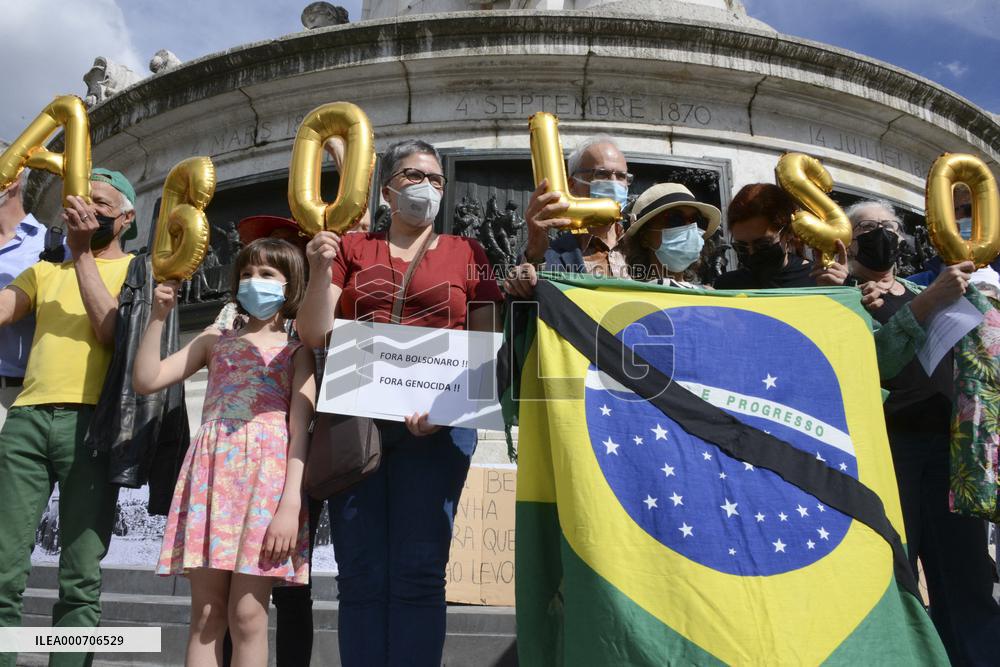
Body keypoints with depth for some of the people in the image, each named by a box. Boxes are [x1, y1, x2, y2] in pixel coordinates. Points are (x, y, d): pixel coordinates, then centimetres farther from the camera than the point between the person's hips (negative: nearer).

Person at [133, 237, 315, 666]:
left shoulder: (297, 351, 9)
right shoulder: (215, 341, 20)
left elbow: (300, 431, -2)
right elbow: (146, 381, 13)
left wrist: (291, 504, -13)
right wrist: (159, 316, 5)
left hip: (268, 473, -3)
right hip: (211, 473, 3)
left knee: (246, 614, -5)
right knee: (205, 613, 2)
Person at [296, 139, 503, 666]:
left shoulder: (466, 253, 11)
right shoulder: (352, 248, 14)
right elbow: (314, 336, 8)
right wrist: (320, 271, -7)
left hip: (435, 424, -1)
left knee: (418, 571, -2)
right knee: (361, 573, 2)